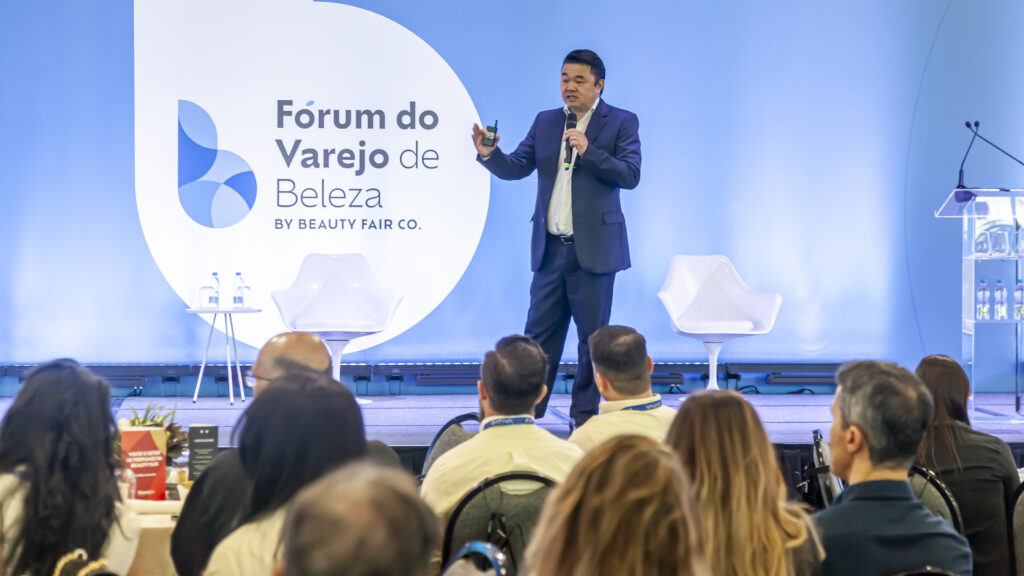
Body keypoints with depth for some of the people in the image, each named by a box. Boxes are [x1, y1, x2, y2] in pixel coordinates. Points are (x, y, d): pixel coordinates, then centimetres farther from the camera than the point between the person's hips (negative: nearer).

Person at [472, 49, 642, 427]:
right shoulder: (545, 122, 12)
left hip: (593, 249, -4)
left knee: (593, 336, 4)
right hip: (550, 249, 4)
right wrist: (489, 154, -13)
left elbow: (631, 175, -11)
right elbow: (516, 168, 7)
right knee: (539, 335, 7)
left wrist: (588, 150, -22)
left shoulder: (622, 123, -1)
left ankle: (585, 416, 14)